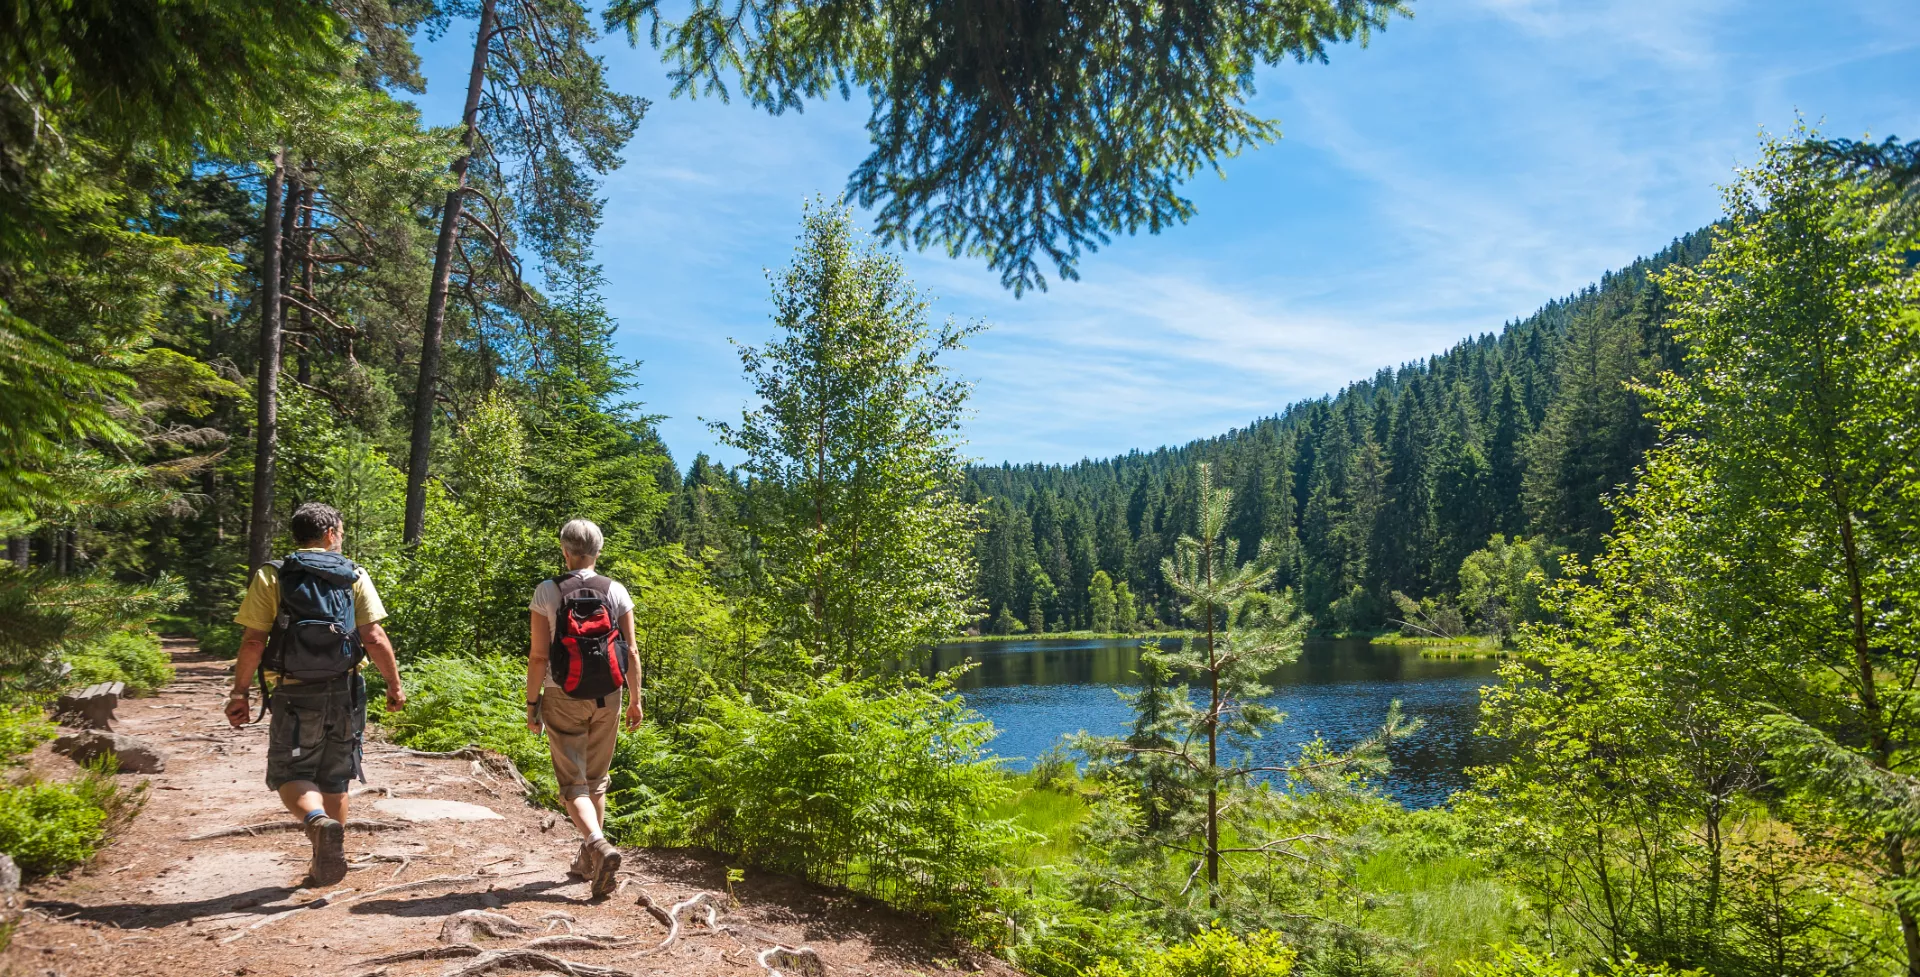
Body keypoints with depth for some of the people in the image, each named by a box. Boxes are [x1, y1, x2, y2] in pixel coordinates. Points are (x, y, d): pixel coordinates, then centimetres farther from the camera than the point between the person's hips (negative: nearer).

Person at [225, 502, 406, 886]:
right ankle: (325, 865, 23)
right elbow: (375, 639, -6)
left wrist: (239, 692, 2)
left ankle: (319, 823, -25)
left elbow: (253, 641, -7)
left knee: (291, 775, 6)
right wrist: (395, 685, 3)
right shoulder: (354, 576, 0)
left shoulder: (272, 576, -1)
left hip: (294, 695, -2)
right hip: (344, 693, 2)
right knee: (334, 781, 15)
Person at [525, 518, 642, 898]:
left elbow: (539, 656, -8)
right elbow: (630, 652, -2)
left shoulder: (547, 593, -7)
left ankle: (599, 846, -22)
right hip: (606, 698, 3)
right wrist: (635, 700, 7)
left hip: (563, 698, -2)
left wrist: (531, 703, 1)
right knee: (596, 780, 17)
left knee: (573, 783, 1)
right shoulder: (616, 592, -2)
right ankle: (588, 860, 26)